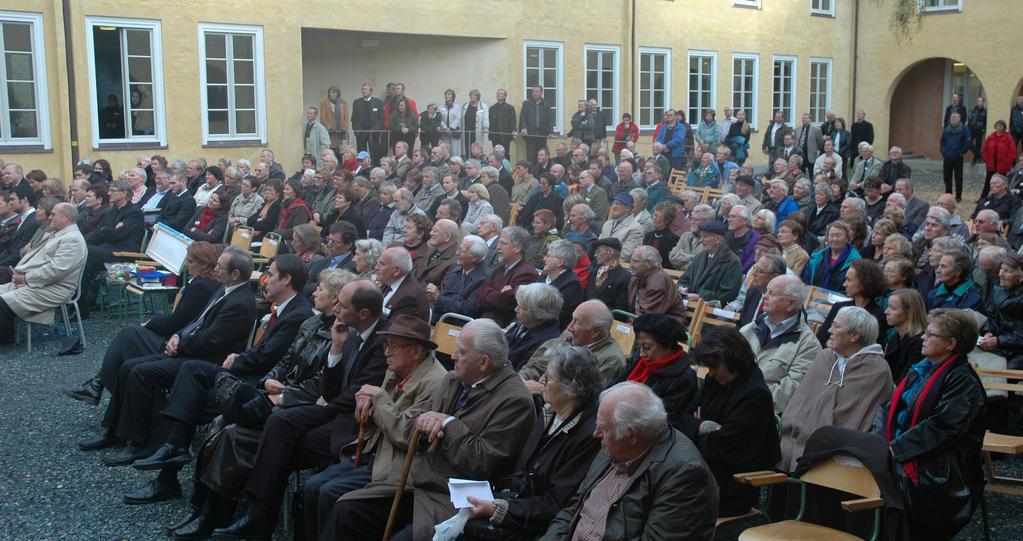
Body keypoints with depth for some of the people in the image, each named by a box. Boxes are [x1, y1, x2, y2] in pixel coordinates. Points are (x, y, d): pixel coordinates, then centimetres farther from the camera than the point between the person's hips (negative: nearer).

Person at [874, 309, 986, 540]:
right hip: (897, 460, 7)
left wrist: (896, 449, -20)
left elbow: (941, 427, -17)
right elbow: (891, 407, 15)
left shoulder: (963, 381, -7)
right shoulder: (921, 369, 17)